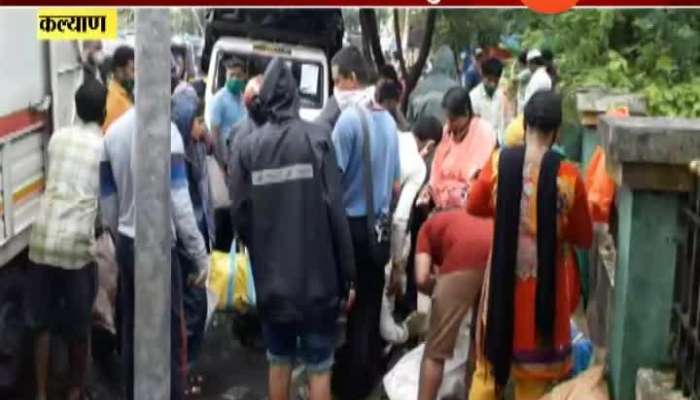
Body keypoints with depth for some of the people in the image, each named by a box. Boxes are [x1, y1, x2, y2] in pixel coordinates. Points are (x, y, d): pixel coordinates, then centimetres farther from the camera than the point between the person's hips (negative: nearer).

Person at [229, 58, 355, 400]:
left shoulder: (247, 146, -4)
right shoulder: (317, 138, -10)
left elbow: (239, 214, -4)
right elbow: (335, 211, -12)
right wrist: (347, 275, -3)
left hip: (271, 278, 2)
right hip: (317, 276, -2)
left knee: (279, 361, 18)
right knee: (319, 366, 9)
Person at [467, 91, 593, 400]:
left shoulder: (499, 162, -10)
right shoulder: (567, 175, -15)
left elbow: (474, 206, 7)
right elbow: (584, 237, -4)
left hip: (504, 275, 2)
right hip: (547, 281, -2)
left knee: (491, 359, 19)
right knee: (535, 368, 14)